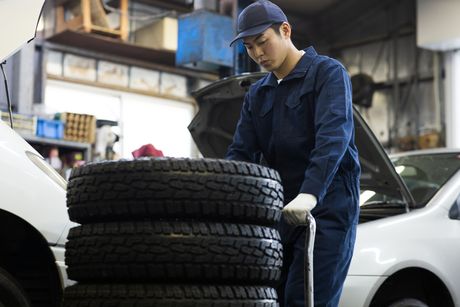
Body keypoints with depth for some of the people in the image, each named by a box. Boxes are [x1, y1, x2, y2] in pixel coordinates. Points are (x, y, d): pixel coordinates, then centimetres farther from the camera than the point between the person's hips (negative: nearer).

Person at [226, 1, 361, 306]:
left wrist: (309, 193, -34)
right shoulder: (257, 94, 16)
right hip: (281, 212, 7)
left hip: (327, 209, -7)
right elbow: (241, 153, 11)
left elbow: (334, 135, -20)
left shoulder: (327, 73, -5)